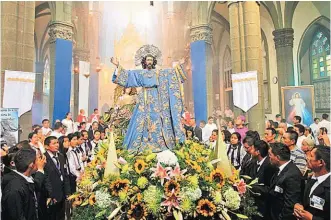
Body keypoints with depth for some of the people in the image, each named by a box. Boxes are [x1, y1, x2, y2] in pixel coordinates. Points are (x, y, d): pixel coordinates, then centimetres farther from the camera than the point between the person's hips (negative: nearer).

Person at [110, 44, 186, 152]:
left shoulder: (159, 72, 16)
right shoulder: (139, 73, 10)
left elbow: (172, 73, 16)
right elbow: (126, 75, 4)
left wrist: (178, 66, 8)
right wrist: (118, 66, -5)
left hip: (157, 100, 2)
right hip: (145, 100, -2)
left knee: (158, 121, -3)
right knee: (143, 122, -6)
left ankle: (159, 145, 0)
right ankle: (143, 146, -4)